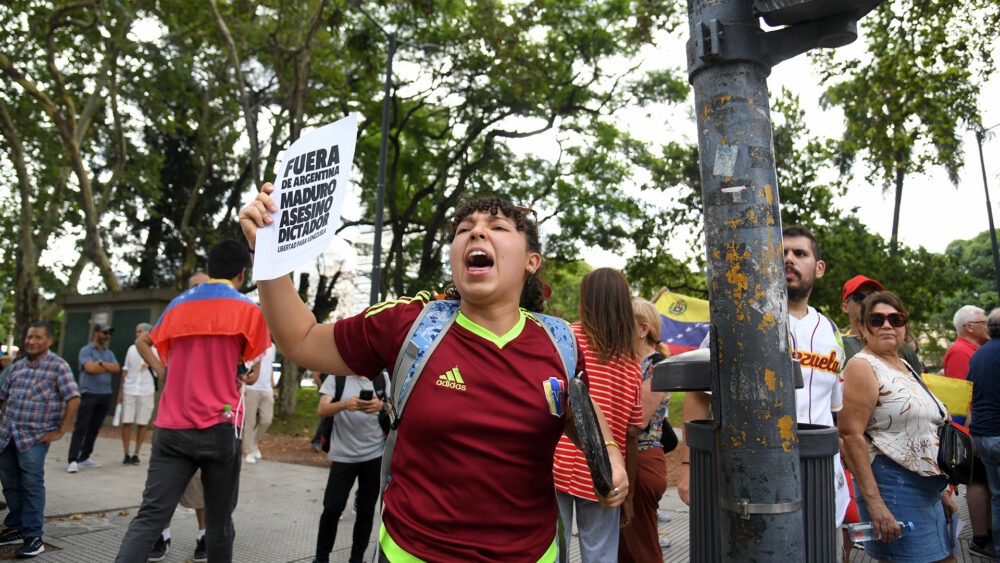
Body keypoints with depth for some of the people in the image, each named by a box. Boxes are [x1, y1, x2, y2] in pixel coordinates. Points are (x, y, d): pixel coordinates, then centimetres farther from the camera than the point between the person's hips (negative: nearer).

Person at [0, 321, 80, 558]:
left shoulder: (58, 366, -7)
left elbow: (74, 399, -13)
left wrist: (60, 431, -14)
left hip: (35, 438, -6)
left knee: (32, 486, -5)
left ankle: (33, 537, 4)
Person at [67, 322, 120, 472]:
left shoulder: (109, 353, 18)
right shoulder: (86, 350, 1)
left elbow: (116, 368, 2)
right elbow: (89, 368, -14)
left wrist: (101, 363, -9)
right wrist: (108, 367, -2)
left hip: (105, 395, 6)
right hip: (89, 394, -5)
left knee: (94, 428, 7)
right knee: (81, 427, -8)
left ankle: (84, 457, 14)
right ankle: (73, 460, -8)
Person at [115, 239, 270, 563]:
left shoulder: (178, 305, 11)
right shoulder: (248, 309, -3)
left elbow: (143, 342, 27)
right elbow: (252, 373, 5)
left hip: (171, 427, 4)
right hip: (219, 427, -4)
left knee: (150, 515, 2)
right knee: (218, 522, 8)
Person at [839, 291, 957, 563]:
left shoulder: (906, 368, 15)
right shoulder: (863, 367, -11)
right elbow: (851, 436, -20)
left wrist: (942, 492, 20)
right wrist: (874, 502, -25)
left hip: (929, 490, 9)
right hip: (893, 487, -8)